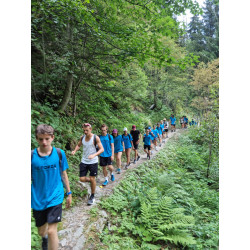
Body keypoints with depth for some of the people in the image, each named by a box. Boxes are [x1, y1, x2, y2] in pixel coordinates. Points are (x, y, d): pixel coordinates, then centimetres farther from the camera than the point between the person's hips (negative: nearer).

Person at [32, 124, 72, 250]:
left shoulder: (59, 153, -8)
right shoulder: (32, 155, -10)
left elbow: (63, 174, 2)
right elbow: (29, 178, 0)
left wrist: (69, 193, 8)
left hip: (55, 197, -1)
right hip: (38, 199, 2)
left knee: (52, 230, -10)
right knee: (41, 231, 19)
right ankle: (44, 237, 56)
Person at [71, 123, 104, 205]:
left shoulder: (95, 138, -13)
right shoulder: (82, 137, 0)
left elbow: (102, 149, -14)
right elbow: (78, 145, 17)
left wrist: (94, 155, -30)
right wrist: (74, 150, -4)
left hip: (93, 162, -4)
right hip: (84, 161, 4)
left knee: (92, 179, 4)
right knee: (82, 179, 2)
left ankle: (92, 196, 25)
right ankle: (92, 181, 34)